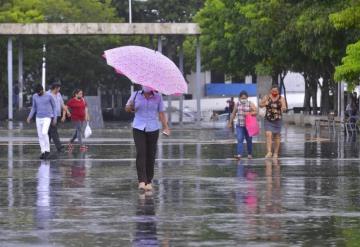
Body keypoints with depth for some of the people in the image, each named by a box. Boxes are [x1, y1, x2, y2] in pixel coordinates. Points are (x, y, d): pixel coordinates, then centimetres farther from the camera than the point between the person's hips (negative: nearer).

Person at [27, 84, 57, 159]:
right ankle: (43, 152, 11)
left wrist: (55, 118, -3)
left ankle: (47, 150, -6)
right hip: (38, 118, 4)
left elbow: (54, 106, 0)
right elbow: (34, 108, 11)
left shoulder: (49, 96, -9)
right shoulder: (35, 96, 3)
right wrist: (29, 117, 3)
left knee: (44, 133, -19)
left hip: (47, 118, -4)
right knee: (40, 135, 2)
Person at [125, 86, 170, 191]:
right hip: (138, 128, -1)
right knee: (140, 153, -15)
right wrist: (130, 107, -17)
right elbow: (127, 108, 8)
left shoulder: (158, 97, 2)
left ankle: (149, 181, 14)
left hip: (152, 129, 1)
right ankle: (142, 181, -22)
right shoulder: (136, 95, 3)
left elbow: (161, 113, 1)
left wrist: (166, 127, -10)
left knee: (150, 155, 4)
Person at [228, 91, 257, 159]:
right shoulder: (237, 104, 6)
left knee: (249, 140, 9)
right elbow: (233, 114, 14)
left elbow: (255, 112, -10)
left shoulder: (250, 104, -2)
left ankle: (249, 154, 22)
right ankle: (239, 154, -18)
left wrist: (249, 113, -25)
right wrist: (230, 123, 15)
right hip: (239, 125, 1)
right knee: (239, 139, -10)